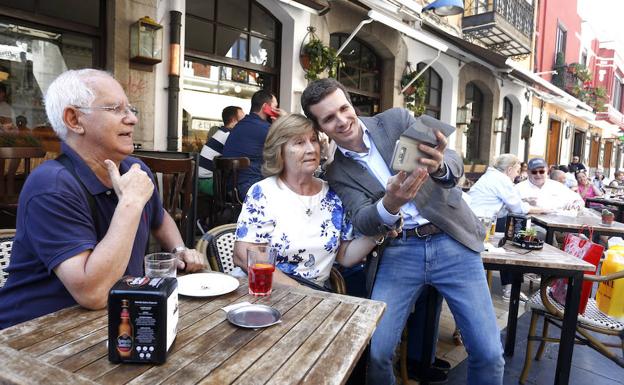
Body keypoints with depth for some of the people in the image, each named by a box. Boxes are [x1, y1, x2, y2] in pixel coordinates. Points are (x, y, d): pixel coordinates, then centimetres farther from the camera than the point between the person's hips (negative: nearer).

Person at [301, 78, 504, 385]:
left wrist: (439, 166, -33)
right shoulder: (337, 172, 3)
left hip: (451, 241, 0)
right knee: (374, 351, -8)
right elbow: (362, 222, -11)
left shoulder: (397, 119, 1)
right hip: (400, 251, 1)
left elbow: (454, 163, -8)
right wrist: (390, 204, -34)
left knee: (488, 353, -2)